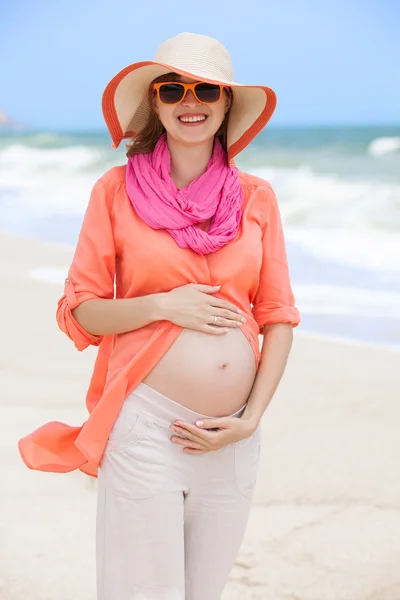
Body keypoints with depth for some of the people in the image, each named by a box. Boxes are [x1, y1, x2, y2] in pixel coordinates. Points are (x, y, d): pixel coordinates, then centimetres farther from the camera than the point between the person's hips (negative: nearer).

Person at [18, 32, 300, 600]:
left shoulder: (255, 196, 7)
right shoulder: (117, 190, 0)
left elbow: (278, 316, 7)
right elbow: (79, 311, 1)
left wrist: (252, 419, -3)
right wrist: (162, 305, -14)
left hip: (233, 440, 3)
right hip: (146, 426, -3)